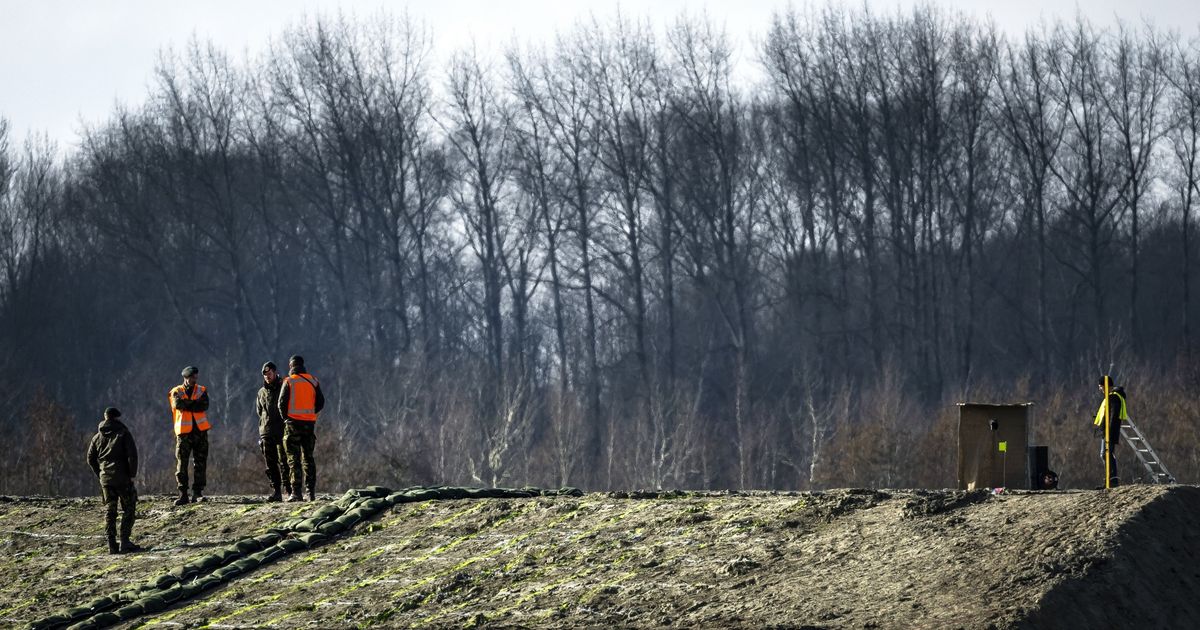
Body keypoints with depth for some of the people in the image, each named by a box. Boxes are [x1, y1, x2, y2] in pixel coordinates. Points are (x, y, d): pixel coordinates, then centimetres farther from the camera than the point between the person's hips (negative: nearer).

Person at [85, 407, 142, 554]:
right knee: (128, 509, 3)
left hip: (105, 478, 4)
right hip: (123, 478, -4)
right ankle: (125, 541, -7)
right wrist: (132, 473, -5)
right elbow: (132, 455, -13)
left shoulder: (98, 437, 10)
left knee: (110, 510, 9)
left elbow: (90, 459, 11)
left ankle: (111, 544, 3)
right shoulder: (123, 433, -4)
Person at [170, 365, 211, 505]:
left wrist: (186, 404, -11)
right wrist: (194, 403, -9)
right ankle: (183, 494, -1)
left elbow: (204, 405, -8)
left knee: (200, 462, 0)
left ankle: (198, 492, 3)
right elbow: (177, 404, -15)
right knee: (181, 463, -3)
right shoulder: (176, 392, 6)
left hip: (200, 430, 2)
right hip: (184, 431, -2)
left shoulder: (202, 390, 11)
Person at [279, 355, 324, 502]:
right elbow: (320, 402, 5)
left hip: (293, 423, -4)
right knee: (308, 458, 13)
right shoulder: (313, 381, 5)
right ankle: (311, 492, 9)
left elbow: (282, 403, -6)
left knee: (294, 458, -2)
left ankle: (296, 492, -8)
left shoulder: (289, 382, -5)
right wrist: (311, 414, 13)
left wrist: (286, 418, 9)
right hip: (310, 423, 4)